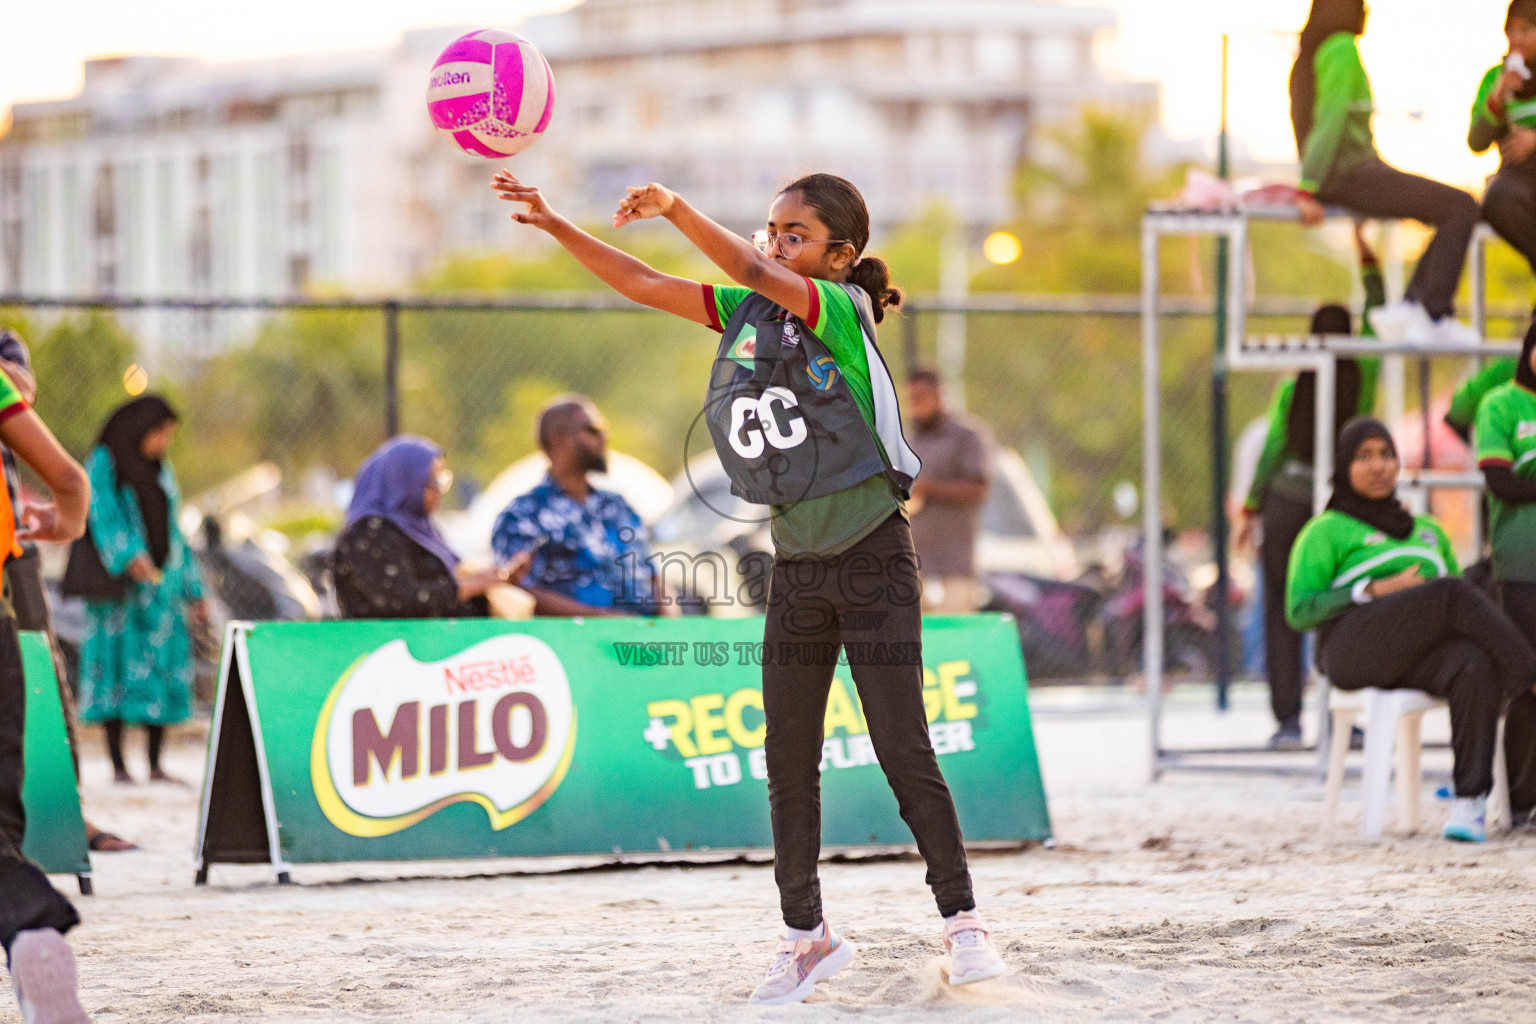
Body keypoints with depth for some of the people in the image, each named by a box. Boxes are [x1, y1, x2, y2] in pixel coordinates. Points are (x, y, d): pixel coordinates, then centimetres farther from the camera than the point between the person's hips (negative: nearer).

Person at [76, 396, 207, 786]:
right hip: (119, 581, -6)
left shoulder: (161, 471, 17)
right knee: (118, 663, -6)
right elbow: (103, 515, -17)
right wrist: (129, 557, -33)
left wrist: (194, 590, 16)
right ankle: (118, 765, -4)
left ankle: (156, 764, 3)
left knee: (162, 667, 0)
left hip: (161, 582, 6)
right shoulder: (103, 464, -3)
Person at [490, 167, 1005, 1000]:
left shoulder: (841, 310, -13)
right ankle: (805, 933, 14)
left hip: (872, 557, -6)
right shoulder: (747, 312, 5)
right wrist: (554, 224, -6)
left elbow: (757, 272, -30)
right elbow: (642, 285, 4)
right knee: (788, 759, 5)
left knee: (903, 750, -5)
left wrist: (675, 209, -40)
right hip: (795, 564, 6)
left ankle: (962, 922, 5)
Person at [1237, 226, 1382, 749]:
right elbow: (1376, 316, 10)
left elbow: (1272, 450, -3)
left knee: (1282, 612, 3)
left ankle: (1288, 719, -3)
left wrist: (1251, 510, 6)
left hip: (1288, 498, -1)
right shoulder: (1364, 376, -3)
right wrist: (1366, 254, 17)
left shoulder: (1292, 388, -5)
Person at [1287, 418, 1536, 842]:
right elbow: (1299, 611, 3)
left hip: (1422, 660, 4)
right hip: (1354, 649, -4)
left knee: (1477, 665, -35)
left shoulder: (1428, 531, 30)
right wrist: (1379, 590, -9)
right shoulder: (1325, 532, 15)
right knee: (1453, 590, -32)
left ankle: (1469, 804, -43)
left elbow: (1461, 615, 28)